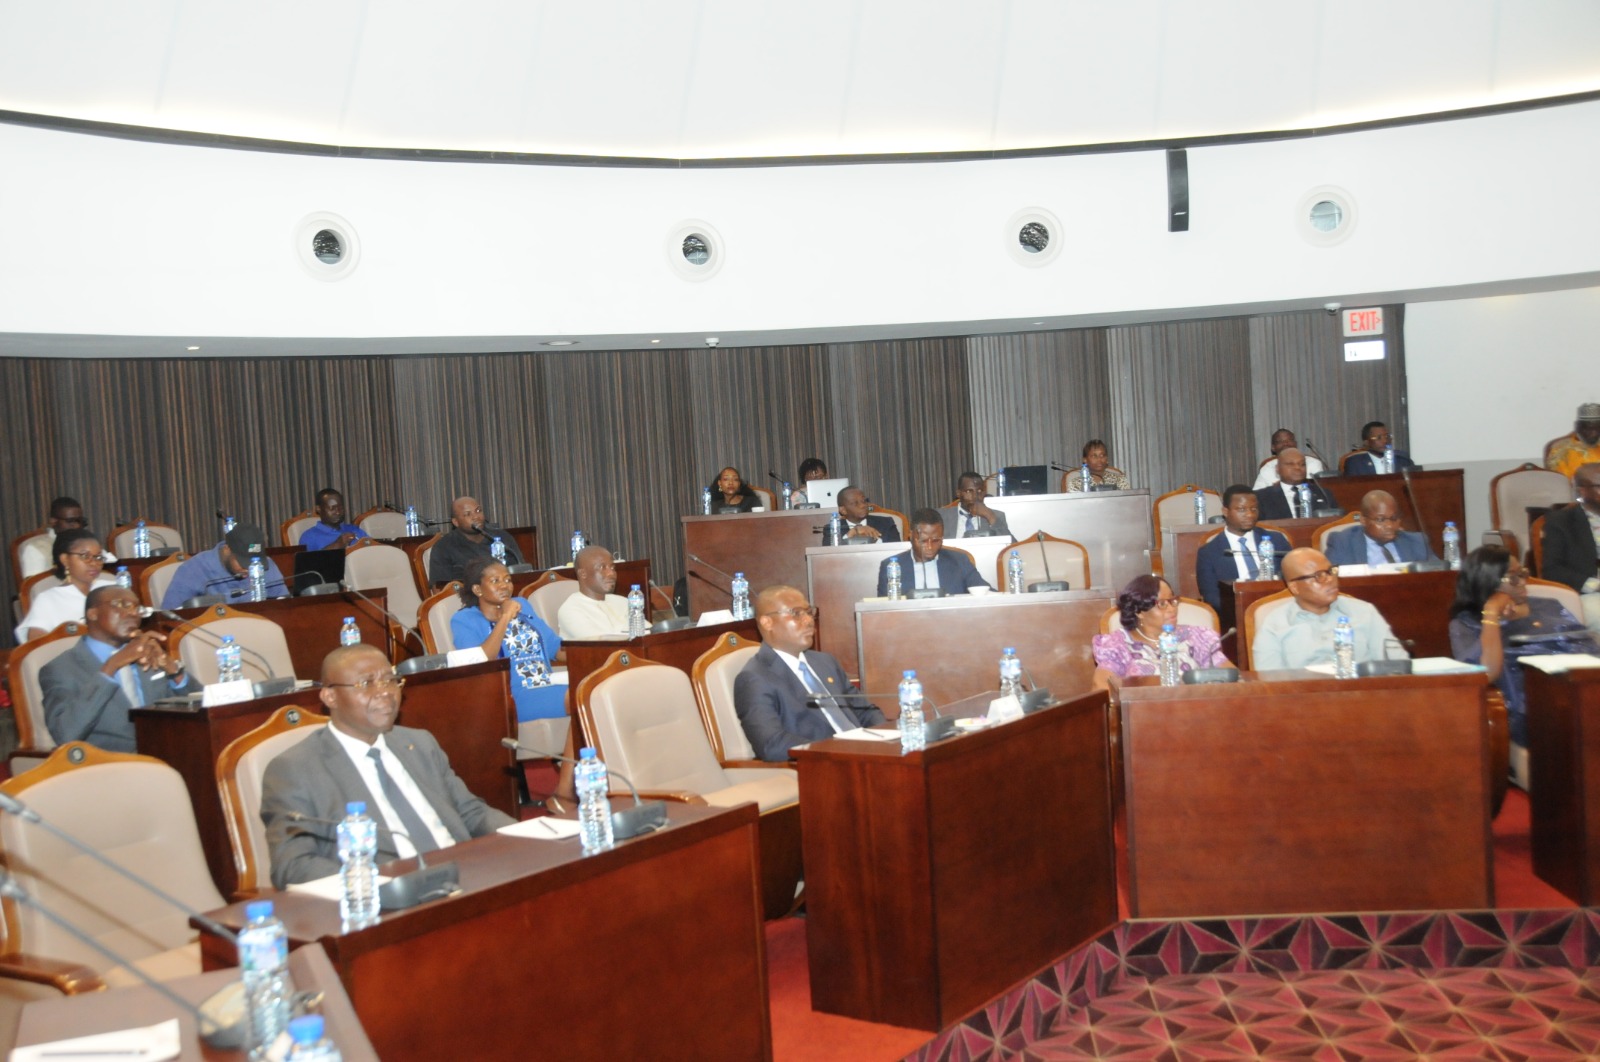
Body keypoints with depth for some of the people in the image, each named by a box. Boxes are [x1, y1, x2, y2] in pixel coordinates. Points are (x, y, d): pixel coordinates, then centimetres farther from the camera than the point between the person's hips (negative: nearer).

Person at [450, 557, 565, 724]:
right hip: (512, 698, -6)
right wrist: (505, 618, -11)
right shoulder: (464, 620, 5)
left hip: (548, 688, 7)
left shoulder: (522, 605, 23)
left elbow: (557, 646, 24)